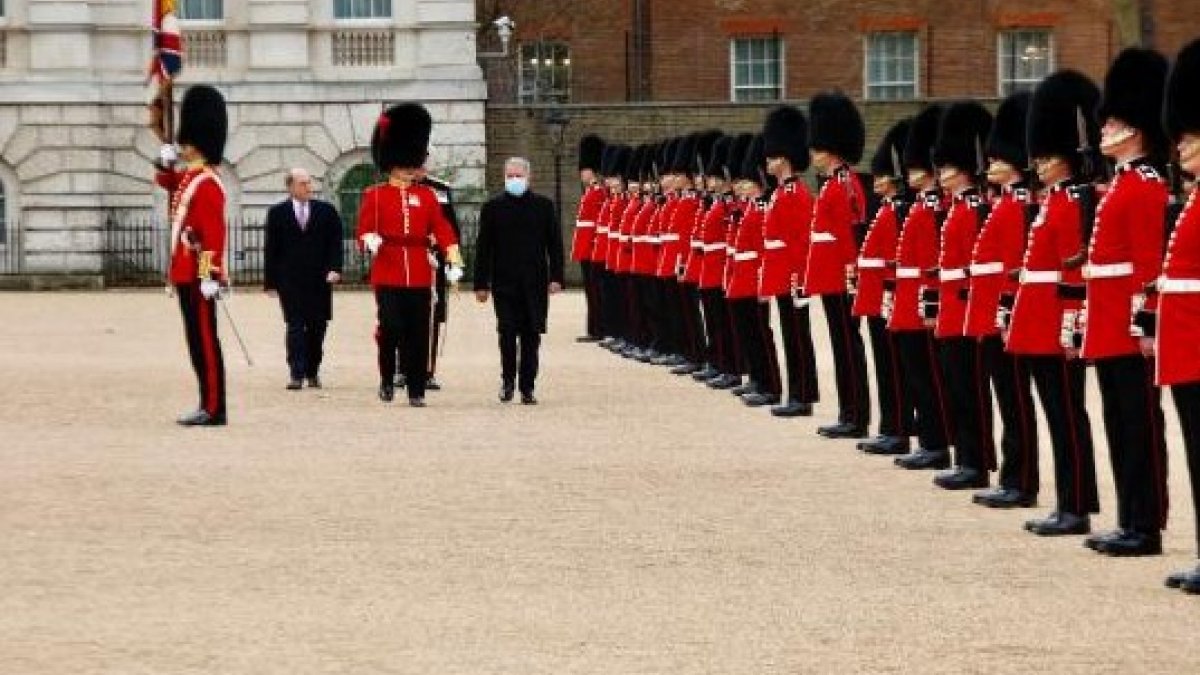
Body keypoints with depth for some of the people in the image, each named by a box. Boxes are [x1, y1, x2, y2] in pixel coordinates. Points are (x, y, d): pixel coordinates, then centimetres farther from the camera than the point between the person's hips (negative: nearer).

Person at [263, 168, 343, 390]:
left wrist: (335, 269, -11)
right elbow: (271, 249, 4)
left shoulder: (327, 211, 6)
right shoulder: (277, 213, 3)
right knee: (295, 326, -7)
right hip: (290, 280, -2)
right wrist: (270, 280, 0)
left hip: (319, 280, 2)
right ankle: (296, 374, -9)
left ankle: (312, 372, 17)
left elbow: (335, 243, 3)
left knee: (317, 326, 5)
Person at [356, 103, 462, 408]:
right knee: (391, 327, -10)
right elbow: (363, 232, 0)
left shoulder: (426, 195, 11)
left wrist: (454, 261, -8)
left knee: (418, 334, 1)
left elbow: (442, 230, 4)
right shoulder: (375, 195, 5)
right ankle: (387, 379, 12)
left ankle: (416, 391, 6)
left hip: (419, 276, 2)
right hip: (388, 274, -2)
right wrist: (370, 241, -23)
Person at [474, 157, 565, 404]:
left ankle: (527, 387, 9)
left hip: (535, 283, 1)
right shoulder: (492, 208, 3)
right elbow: (483, 248, 3)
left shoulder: (544, 206, 5)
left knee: (531, 335, 2)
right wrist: (481, 284, 0)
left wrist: (556, 277, -2)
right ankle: (507, 380, 14)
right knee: (507, 332, -4)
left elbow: (555, 244, 6)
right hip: (504, 282, -1)